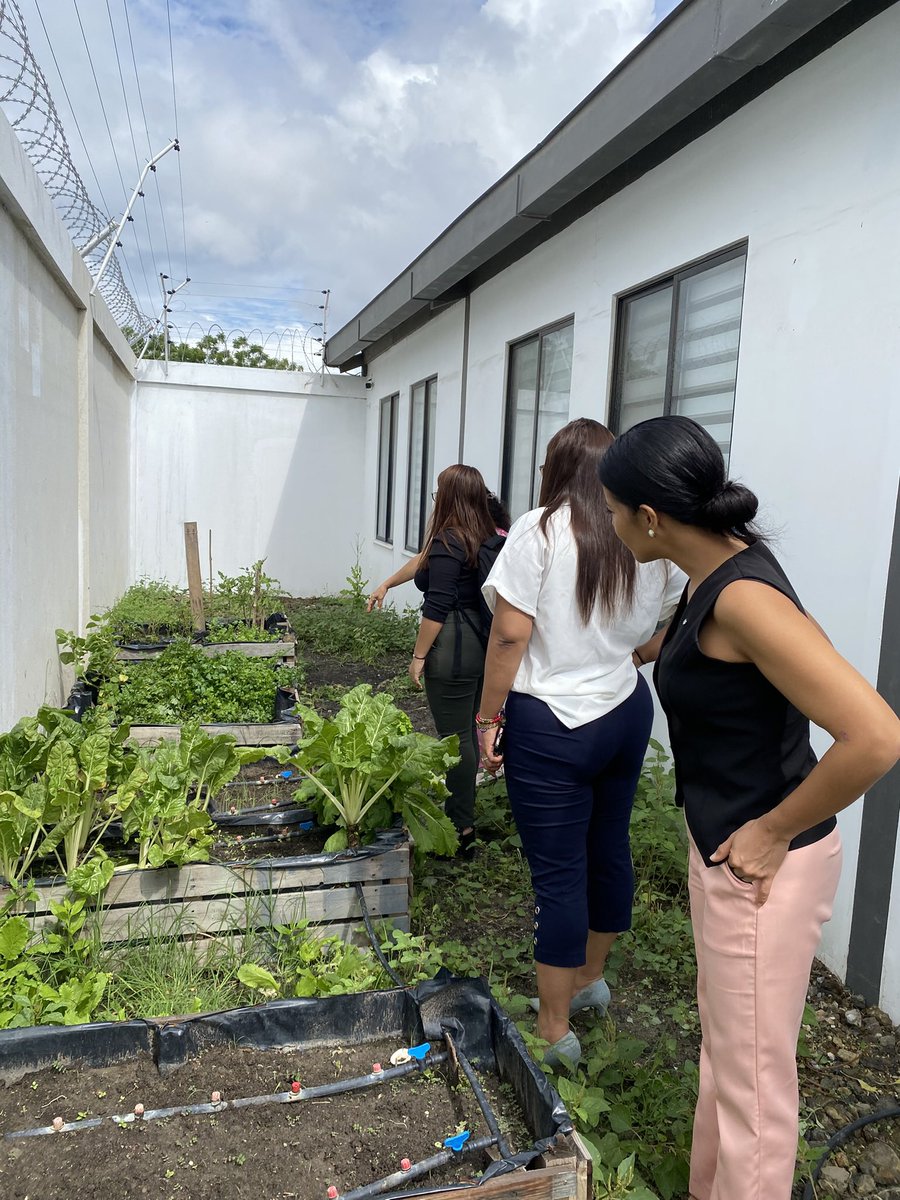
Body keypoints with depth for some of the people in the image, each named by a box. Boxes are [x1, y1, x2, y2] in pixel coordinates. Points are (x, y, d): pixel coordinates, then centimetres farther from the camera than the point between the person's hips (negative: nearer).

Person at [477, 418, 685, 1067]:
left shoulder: (541, 529, -13)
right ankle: (592, 978, 43)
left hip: (551, 723, -6)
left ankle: (555, 1031, 19)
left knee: (559, 872, 4)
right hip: (627, 713, 6)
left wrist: (489, 718, -9)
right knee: (610, 848, 20)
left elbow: (510, 634, -17)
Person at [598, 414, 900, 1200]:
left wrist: (773, 834, -21)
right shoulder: (714, 570, -1)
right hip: (720, 847, 9)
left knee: (753, 1075, 12)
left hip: (762, 866, -9)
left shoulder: (741, 598, -28)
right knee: (723, 1049, 27)